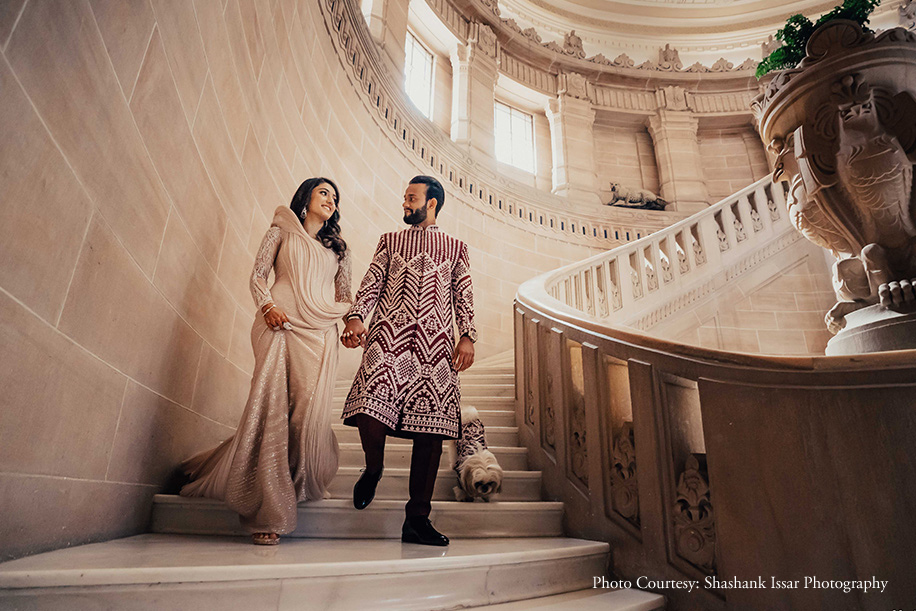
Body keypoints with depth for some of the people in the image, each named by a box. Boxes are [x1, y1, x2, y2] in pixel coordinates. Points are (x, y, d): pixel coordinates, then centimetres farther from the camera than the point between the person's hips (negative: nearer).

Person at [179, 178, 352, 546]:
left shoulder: (338, 247, 24)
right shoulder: (281, 231, 16)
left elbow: (344, 295, 19)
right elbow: (258, 275, 7)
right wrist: (268, 306, -11)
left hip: (320, 335, 3)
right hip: (280, 325, -2)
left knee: (307, 414, -7)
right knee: (272, 409, -10)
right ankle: (267, 512, -6)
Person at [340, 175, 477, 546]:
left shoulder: (455, 248, 20)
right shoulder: (389, 242, 21)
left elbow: (463, 296, 12)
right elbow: (371, 284, 11)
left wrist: (467, 336, -3)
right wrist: (355, 317, -7)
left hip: (436, 345, 0)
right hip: (388, 338, 0)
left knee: (431, 431, -3)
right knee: (370, 411, -18)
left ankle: (417, 520, 9)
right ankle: (373, 467, 17)